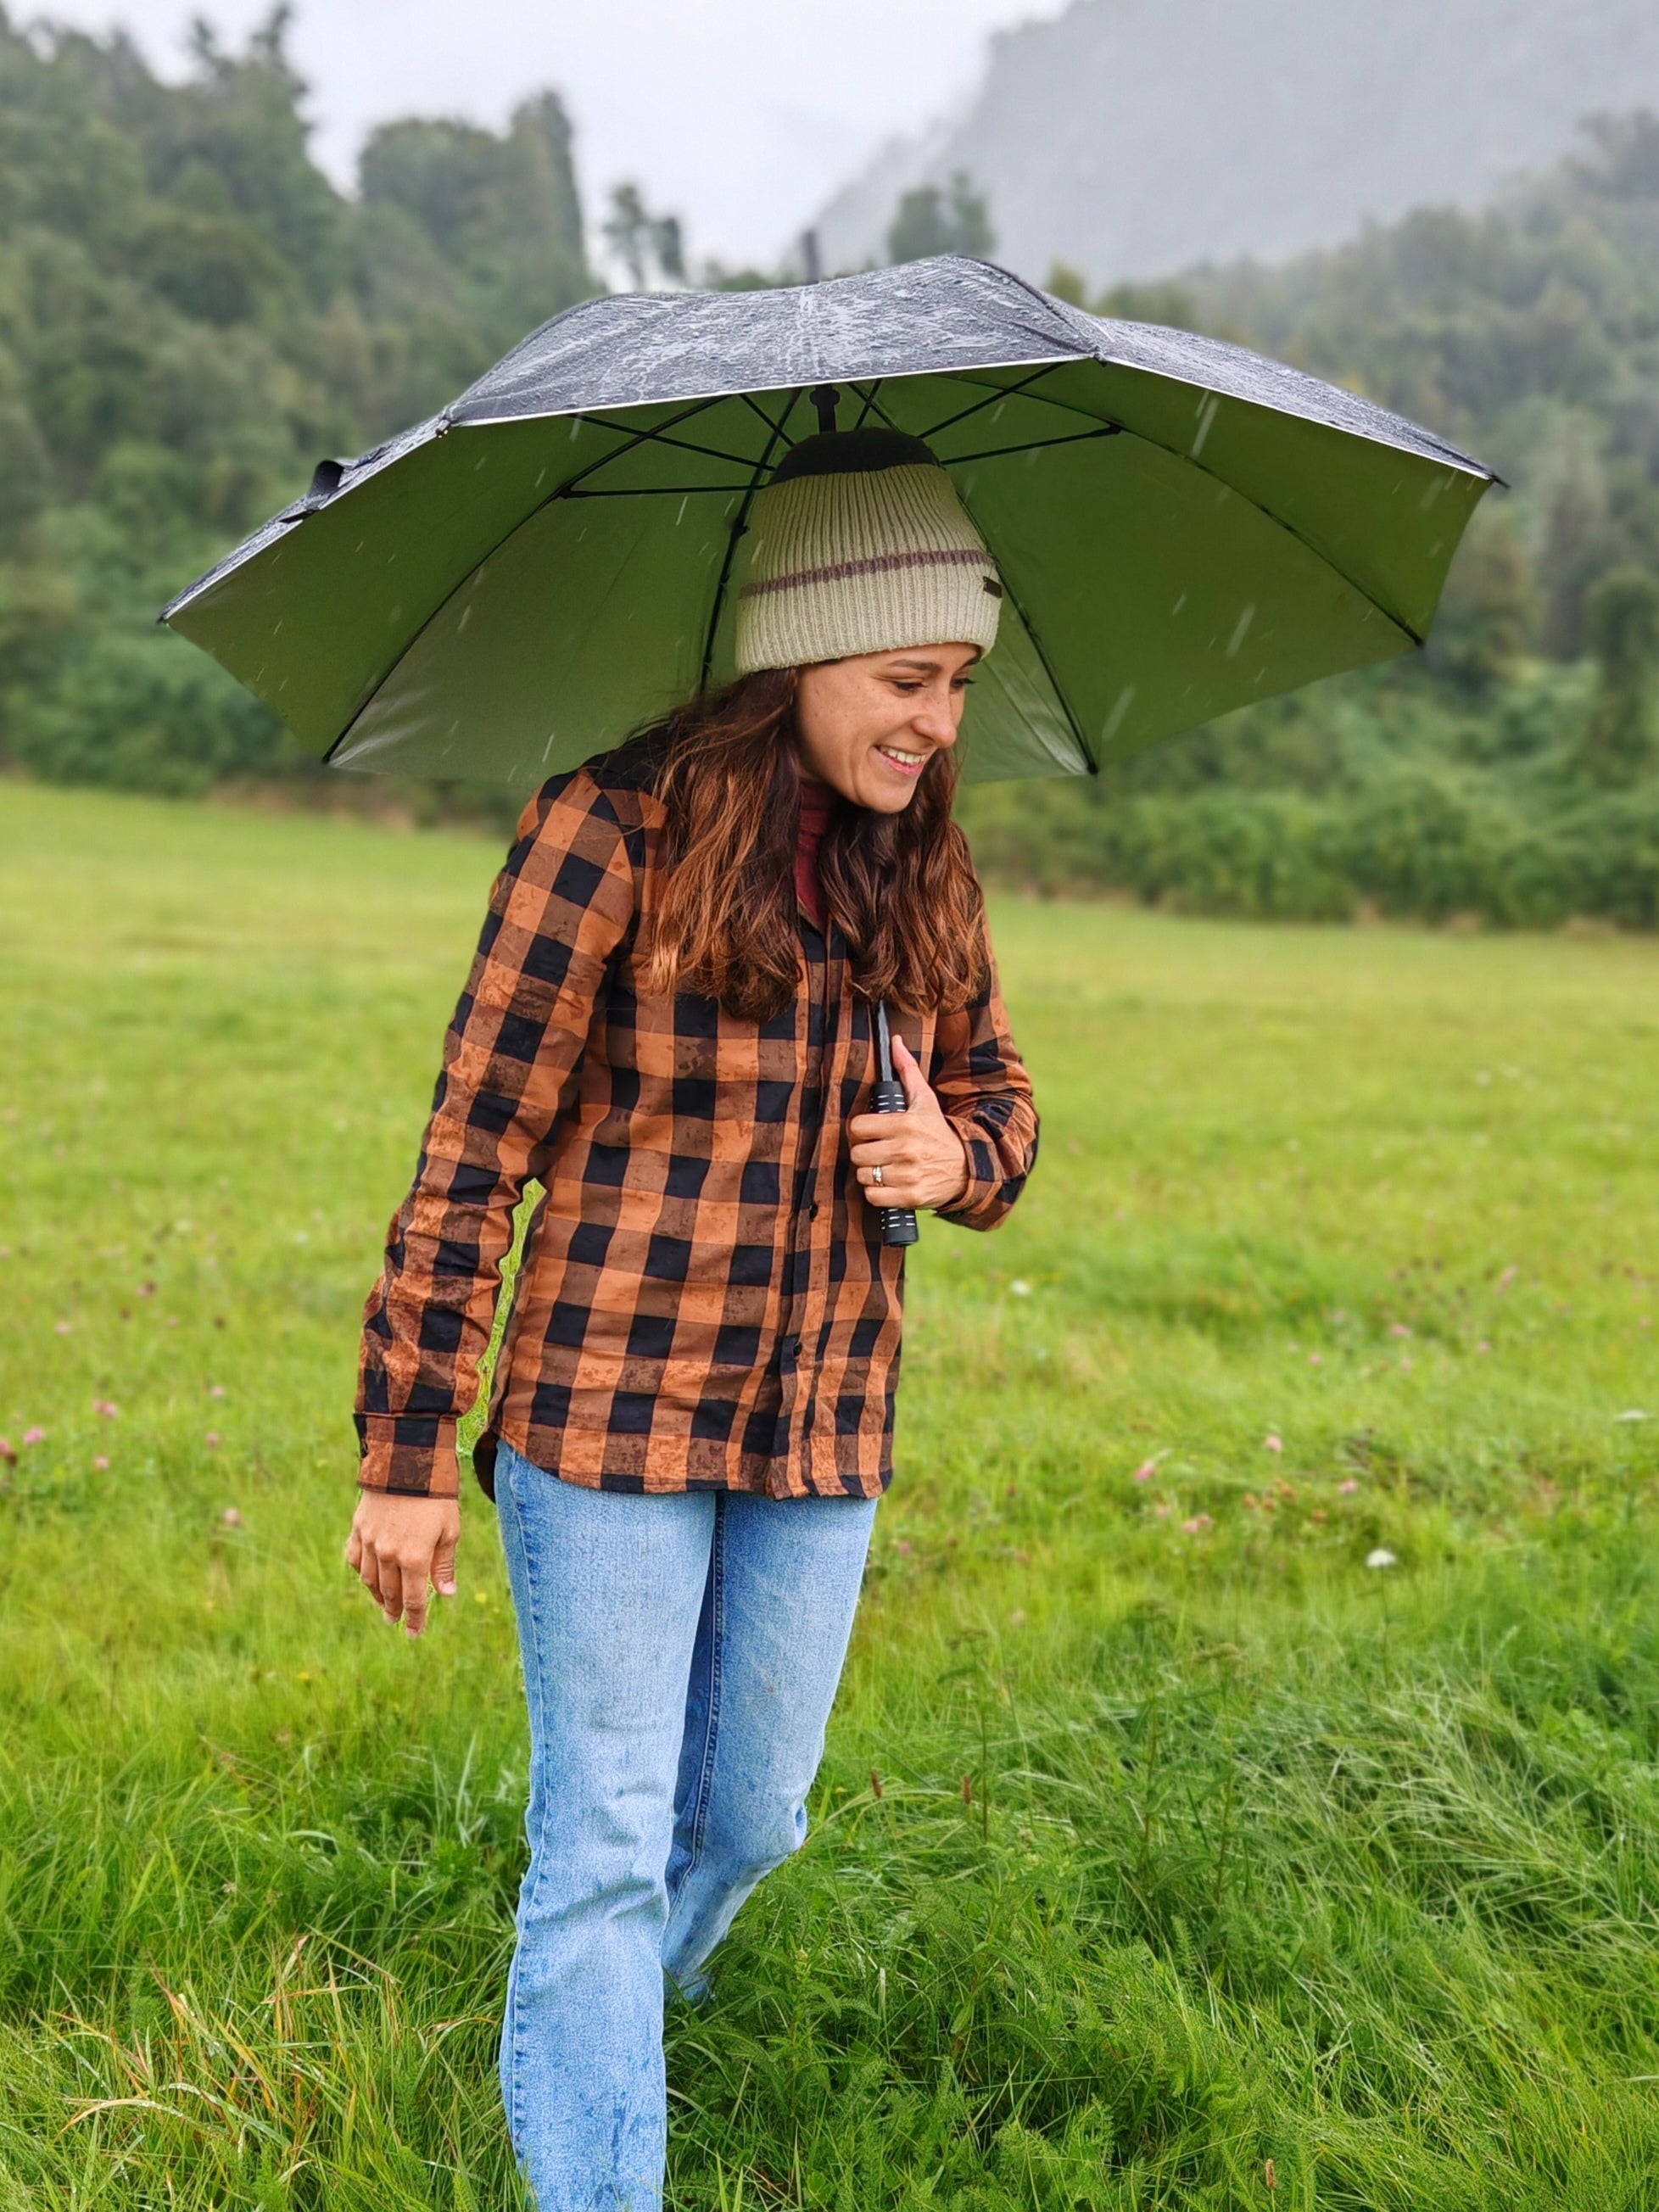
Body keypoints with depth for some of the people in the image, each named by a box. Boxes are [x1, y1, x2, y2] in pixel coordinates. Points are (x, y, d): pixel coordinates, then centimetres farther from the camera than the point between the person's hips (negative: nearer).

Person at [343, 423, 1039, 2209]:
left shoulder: (921, 869, 3)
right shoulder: (614, 829, -14)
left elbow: (997, 1090, 17)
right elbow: (472, 1152, -12)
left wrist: (960, 1160, -9)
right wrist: (404, 1454, -11)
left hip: (821, 1434, 6)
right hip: (608, 1415, -6)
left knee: (749, 1820, 18)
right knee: (606, 1845, 0)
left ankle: (582, 2045, 46)